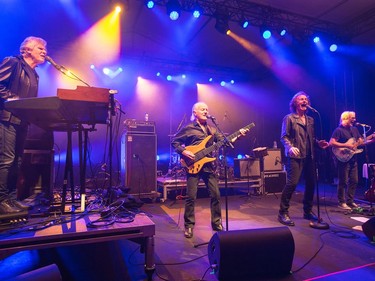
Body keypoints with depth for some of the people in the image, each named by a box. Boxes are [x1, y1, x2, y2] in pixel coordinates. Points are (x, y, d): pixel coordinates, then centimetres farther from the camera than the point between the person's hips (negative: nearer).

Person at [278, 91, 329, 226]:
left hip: (309, 157, 7)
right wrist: (290, 147, -23)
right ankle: (283, 213, -4)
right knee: (292, 183, -14)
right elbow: (284, 137, -7)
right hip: (295, 157, -7)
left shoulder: (310, 120, 18)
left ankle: (308, 211, 25)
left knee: (311, 183, 8)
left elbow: (312, 138, 21)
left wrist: (318, 143, 1)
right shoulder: (289, 118, 0)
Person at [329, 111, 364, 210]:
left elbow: (361, 142, 16)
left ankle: (350, 201, 23)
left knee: (354, 181, 11)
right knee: (343, 182, -3)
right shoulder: (339, 130, -10)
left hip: (353, 159, 8)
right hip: (344, 159, -8)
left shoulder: (355, 129, 14)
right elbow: (331, 142, -19)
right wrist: (346, 145, -21)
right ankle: (342, 203, 7)